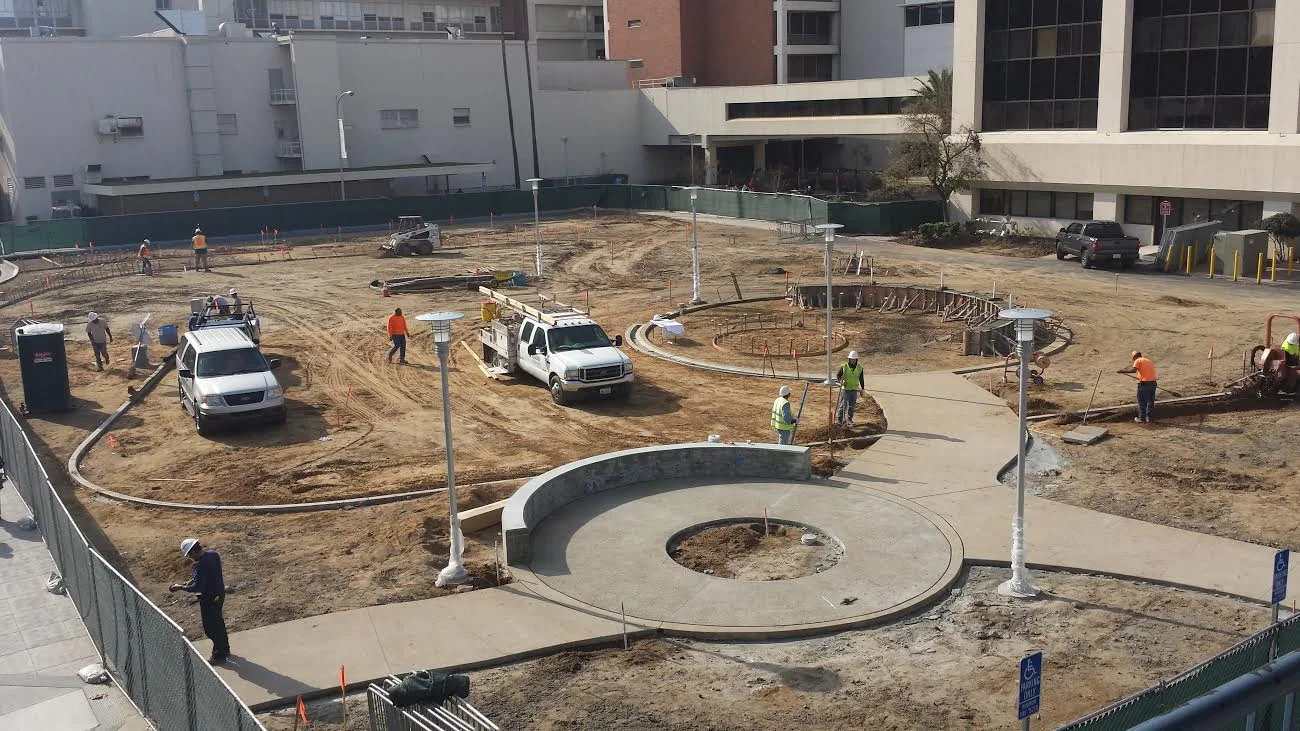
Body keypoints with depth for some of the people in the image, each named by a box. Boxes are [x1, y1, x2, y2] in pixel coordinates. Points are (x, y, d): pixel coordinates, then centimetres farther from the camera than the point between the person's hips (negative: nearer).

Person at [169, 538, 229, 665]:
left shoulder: (201, 565, -30)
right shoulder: (213, 554, -4)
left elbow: (197, 587, -29)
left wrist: (180, 587, -18)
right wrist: (196, 576, 9)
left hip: (209, 598, -9)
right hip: (220, 593, 9)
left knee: (211, 627, 8)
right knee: (218, 621, 25)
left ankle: (219, 655, 21)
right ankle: (225, 649, 41)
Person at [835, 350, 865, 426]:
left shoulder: (859, 368, 3)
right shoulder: (844, 367, -5)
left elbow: (861, 379, 12)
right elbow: (838, 375, 3)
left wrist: (862, 388, 12)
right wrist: (840, 380, -17)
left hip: (854, 389, 2)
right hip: (845, 389, -2)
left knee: (852, 406, 6)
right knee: (842, 405, -1)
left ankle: (849, 420, 15)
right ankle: (839, 419, 7)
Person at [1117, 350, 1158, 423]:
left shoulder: (1138, 361, -3)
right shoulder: (1149, 360, 19)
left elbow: (1133, 370, -19)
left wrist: (1122, 370, -14)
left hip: (1144, 384, -7)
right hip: (1153, 383, 7)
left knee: (1142, 402, 5)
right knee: (1150, 402, 16)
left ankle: (1142, 419, 10)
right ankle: (1149, 418, 22)